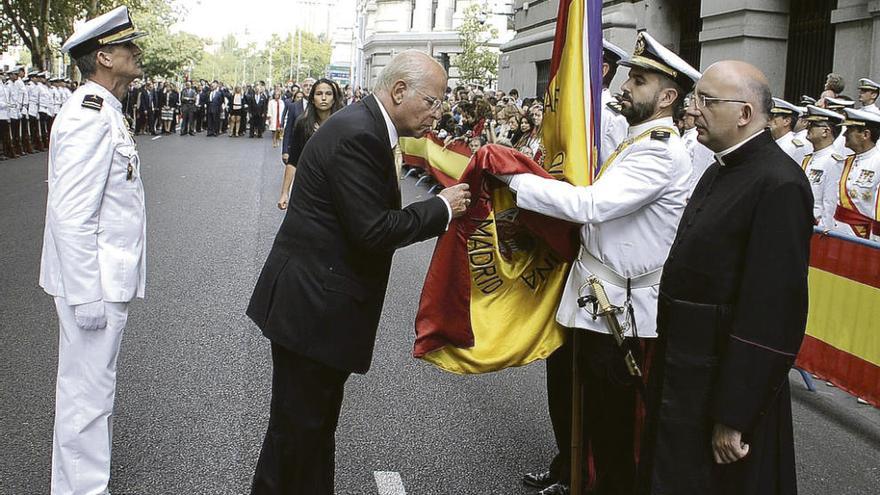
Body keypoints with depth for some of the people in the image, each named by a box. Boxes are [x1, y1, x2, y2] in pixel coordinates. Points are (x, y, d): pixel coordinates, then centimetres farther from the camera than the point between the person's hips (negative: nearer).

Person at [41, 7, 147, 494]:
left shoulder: (104, 113, 11)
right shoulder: (88, 119, -21)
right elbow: (72, 217, -25)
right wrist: (87, 296, -23)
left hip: (105, 276, 11)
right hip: (92, 284, -11)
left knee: (90, 386, 22)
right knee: (87, 393, 1)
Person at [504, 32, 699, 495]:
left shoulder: (662, 152, -20)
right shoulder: (638, 140, 11)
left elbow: (593, 204, -30)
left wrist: (517, 179, -24)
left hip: (619, 304, -10)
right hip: (592, 292, 10)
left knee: (609, 416, 2)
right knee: (564, 380, 24)